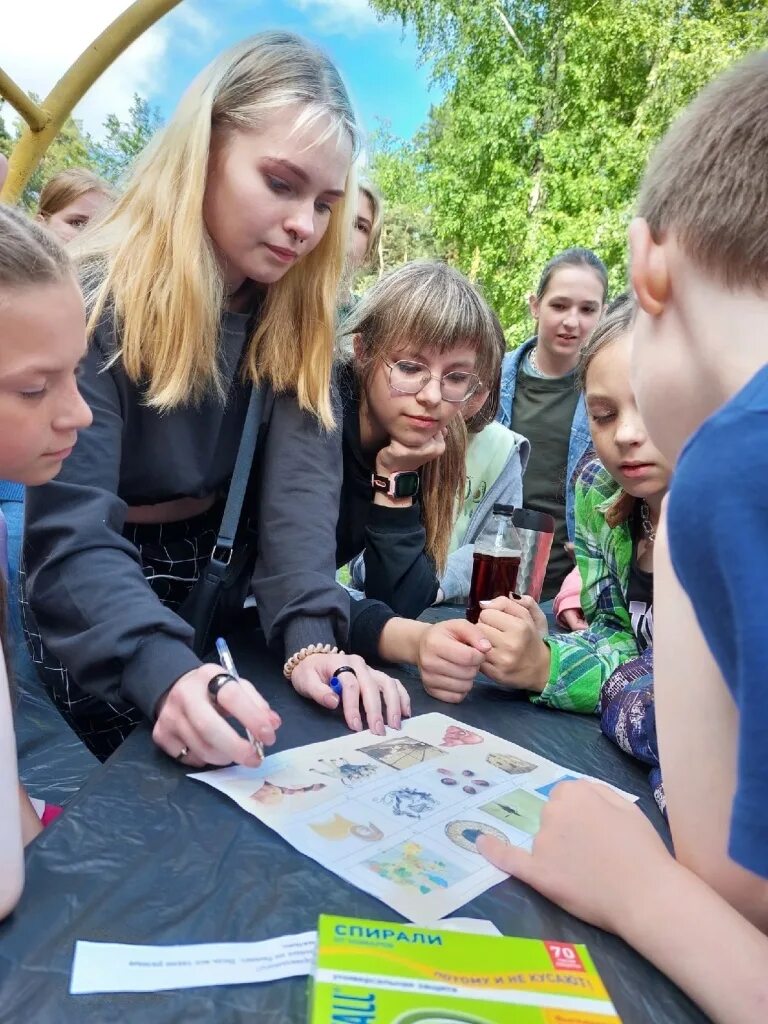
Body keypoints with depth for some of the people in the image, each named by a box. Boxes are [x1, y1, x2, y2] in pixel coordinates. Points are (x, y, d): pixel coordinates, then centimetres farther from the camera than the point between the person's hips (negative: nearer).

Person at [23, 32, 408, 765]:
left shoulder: (294, 316, -5)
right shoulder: (95, 303, -21)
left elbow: (303, 481, -17)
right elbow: (72, 535, -30)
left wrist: (312, 638, -33)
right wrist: (162, 670, -47)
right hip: (94, 628, -4)